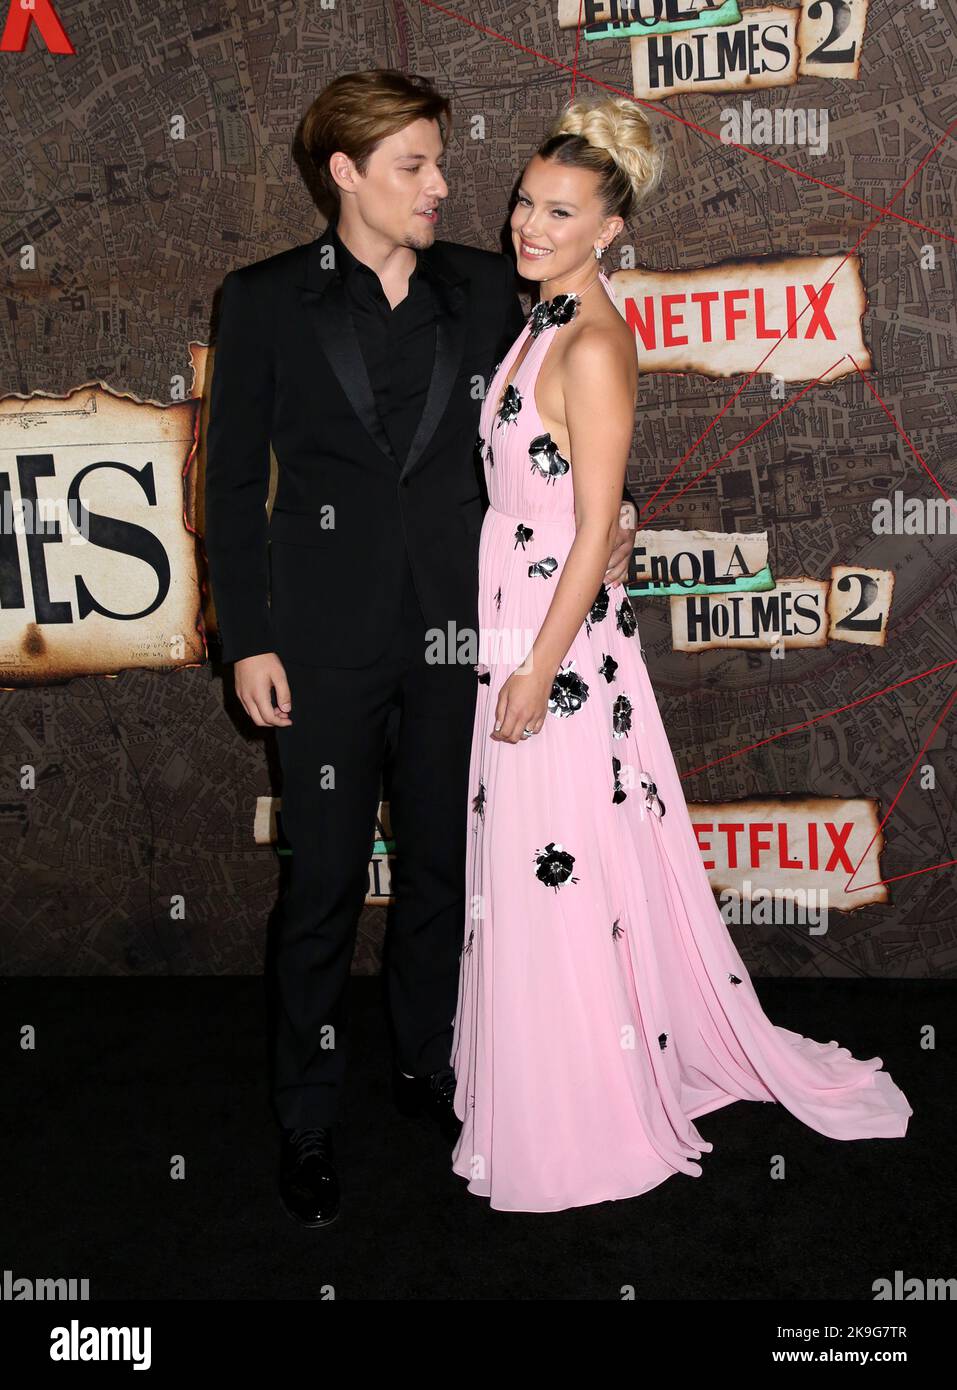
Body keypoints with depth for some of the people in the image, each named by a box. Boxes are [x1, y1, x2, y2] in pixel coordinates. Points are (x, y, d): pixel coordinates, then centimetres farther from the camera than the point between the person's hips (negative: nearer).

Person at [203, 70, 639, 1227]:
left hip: (454, 634, 3)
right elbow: (232, 480, -1)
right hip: (327, 642, -2)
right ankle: (307, 1120, 23)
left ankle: (427, 1067, 37)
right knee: (324, 887, 5)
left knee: (440, 869, 15)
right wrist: (248, 639, -5)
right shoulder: (266, 299, -2)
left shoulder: (487, 290, 5)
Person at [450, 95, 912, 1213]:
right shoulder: (546, 320, 10)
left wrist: (538, 672, -18)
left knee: (560, 874, 2)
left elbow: (594, 530, -20)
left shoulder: (592, 346, -18)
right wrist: (515, 654, 19)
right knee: (527, 865, 19)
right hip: (513, 617, 9)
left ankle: (577, 1128, 20)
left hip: (558, 637, -9)